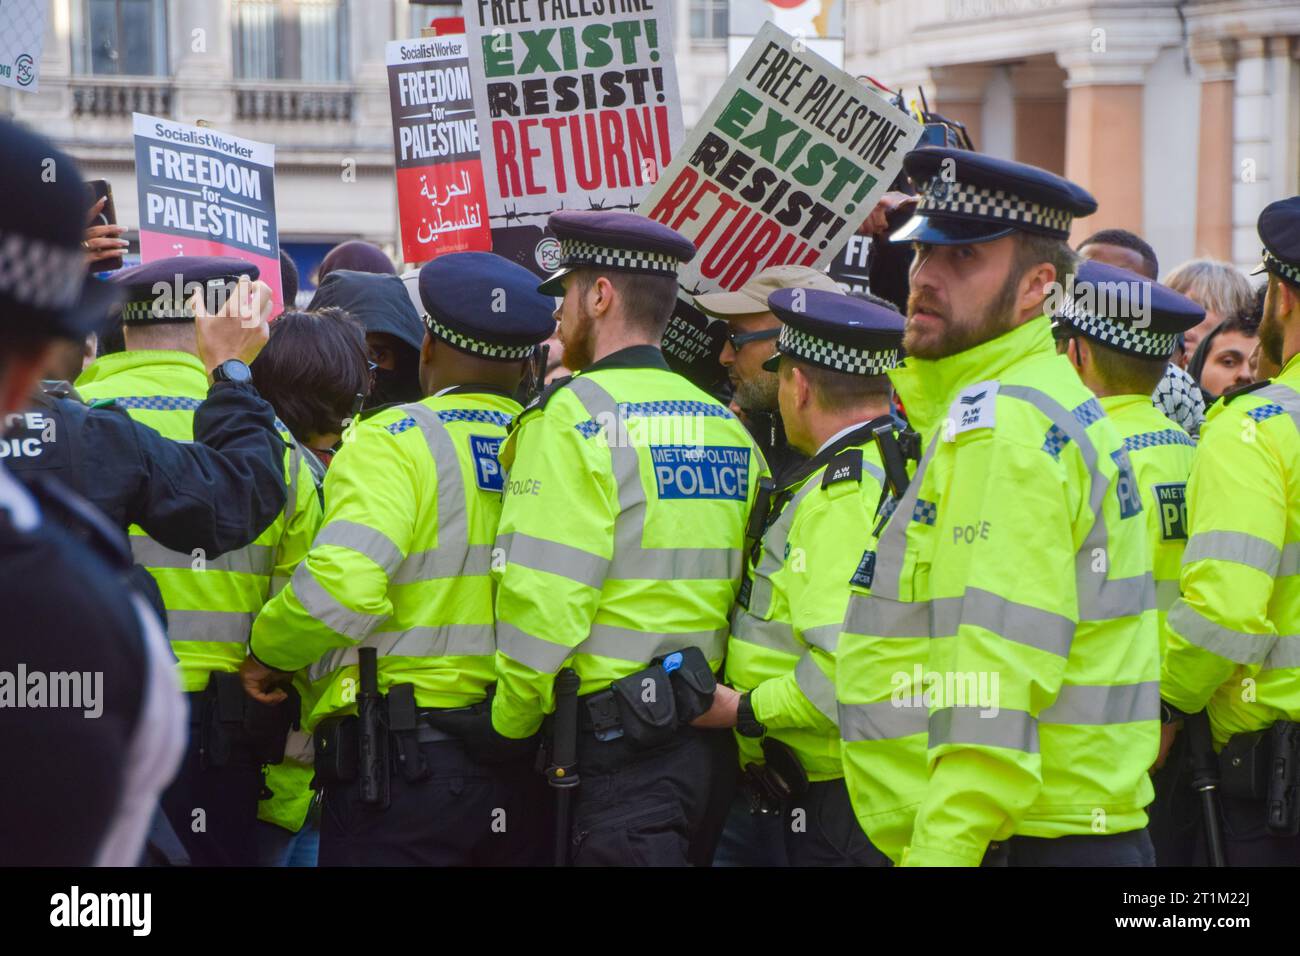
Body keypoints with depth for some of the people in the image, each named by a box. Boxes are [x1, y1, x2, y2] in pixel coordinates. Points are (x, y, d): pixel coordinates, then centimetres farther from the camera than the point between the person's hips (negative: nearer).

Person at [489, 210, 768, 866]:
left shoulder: (576, 417, -11)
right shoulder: (725, 425, 11)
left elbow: (543, 604, -16)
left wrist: (510, 725, -4)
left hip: (618, 744, -8)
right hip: (710, 735, 8)